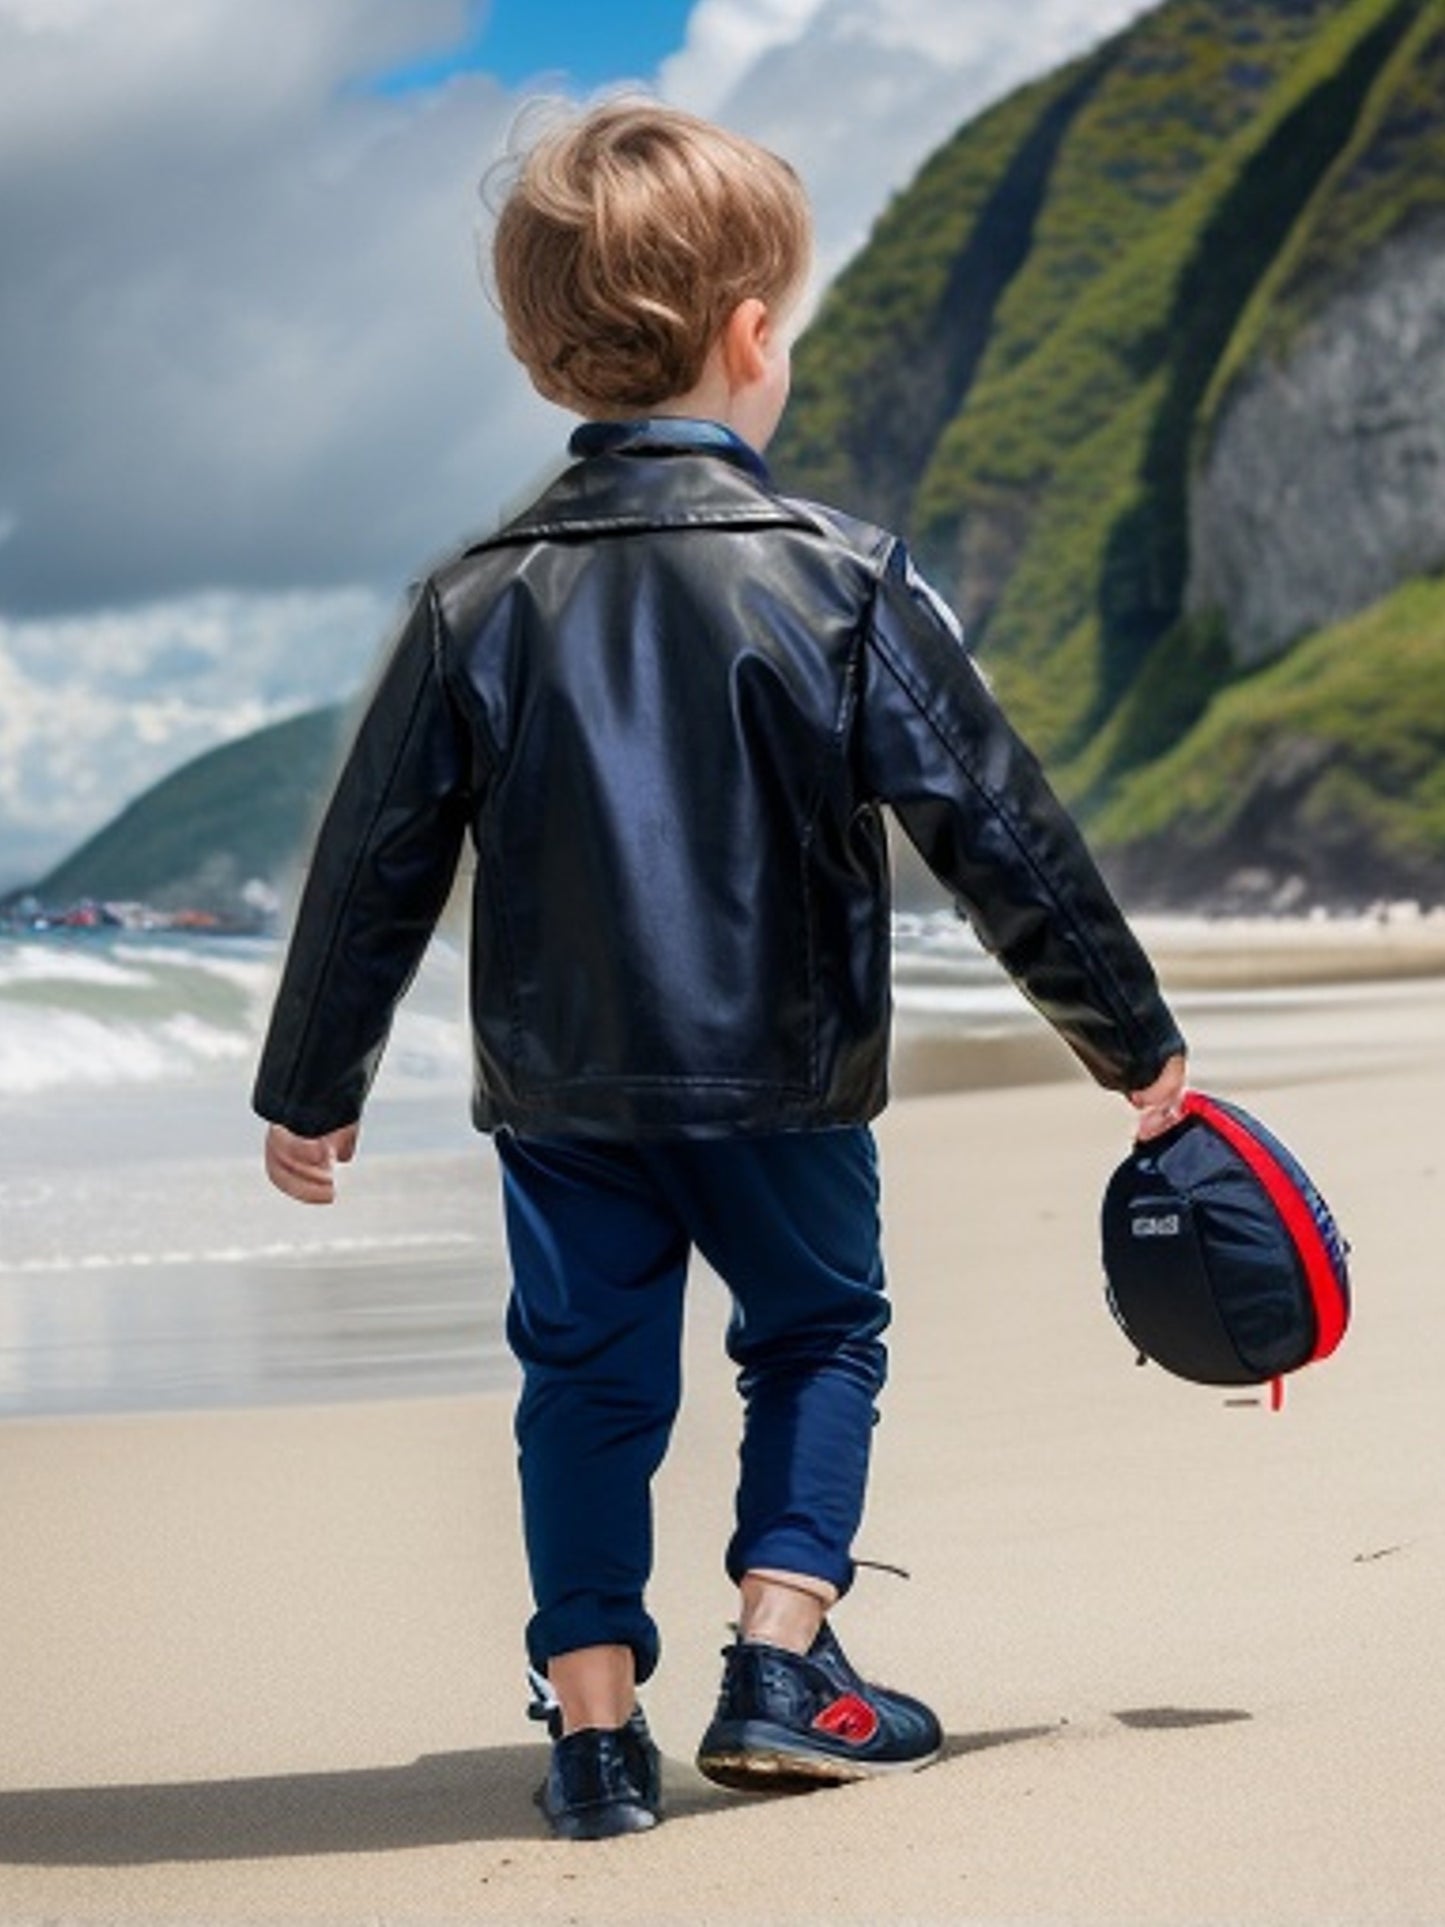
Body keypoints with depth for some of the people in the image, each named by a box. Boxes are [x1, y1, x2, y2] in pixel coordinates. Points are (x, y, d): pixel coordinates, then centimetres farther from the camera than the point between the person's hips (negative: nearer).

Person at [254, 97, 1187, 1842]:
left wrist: (309, 1088, 14)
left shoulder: (475, 607, -2)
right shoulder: (838, 583, -10)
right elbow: (996, 830, -7)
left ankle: (595, 1725, 11)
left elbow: (374, 866, 2)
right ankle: (782, 1665, 13)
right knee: (818, 1334, 19)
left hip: (559, 1091, 2)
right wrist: (1133, 1040, 3)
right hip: (784, 1076, -2)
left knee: (589, 1376, 13)